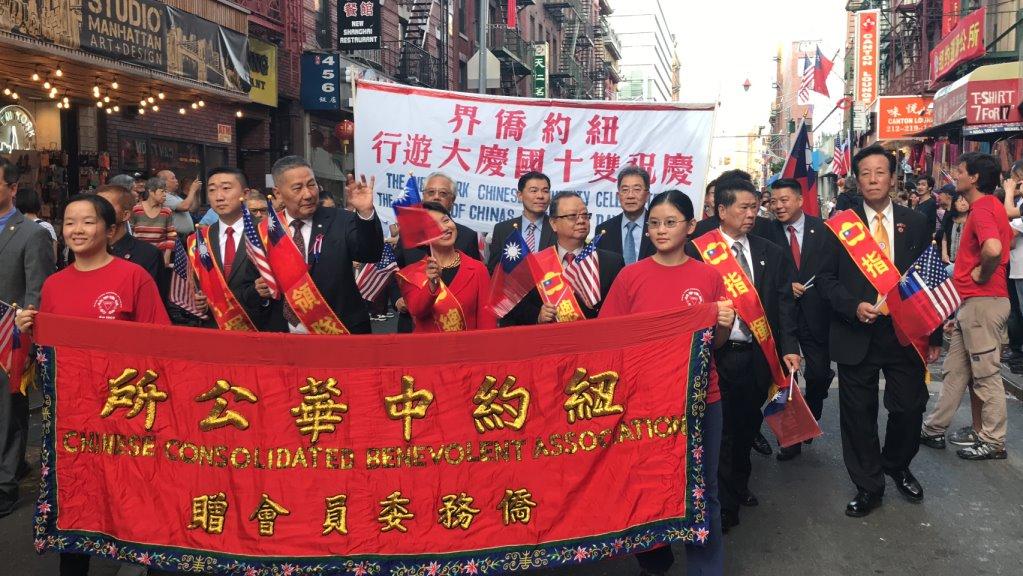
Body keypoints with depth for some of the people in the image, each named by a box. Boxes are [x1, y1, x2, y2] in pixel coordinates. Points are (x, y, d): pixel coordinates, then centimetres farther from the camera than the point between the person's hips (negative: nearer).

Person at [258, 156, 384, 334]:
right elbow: (250, 286, 8)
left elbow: (370, 254, -22)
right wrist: (260, 290, -13)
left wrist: (365, 212, -35)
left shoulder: (340, 221, -7)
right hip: (282, 334, 2)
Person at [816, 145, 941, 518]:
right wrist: (853, 306, -16)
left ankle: (896, 466, 36)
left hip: (905, 332, 1)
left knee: (910, 408, 5)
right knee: (859, 413, 7)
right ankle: (868, 487, 25)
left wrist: (933, 335, 5)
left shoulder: (915, 223, 5)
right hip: (857, 334, -1)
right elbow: (826, 277, 1)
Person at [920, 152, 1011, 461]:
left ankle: (993, 442, 11)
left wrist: (982, 274, -17)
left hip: (983, 302, -10)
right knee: (955, 369, 14)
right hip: (972, 303, 10)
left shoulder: (983, 208, -17)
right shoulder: (986, 207, 15)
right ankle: (934, 429, 22)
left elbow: (993, 249, -37)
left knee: (986, 374, 0)